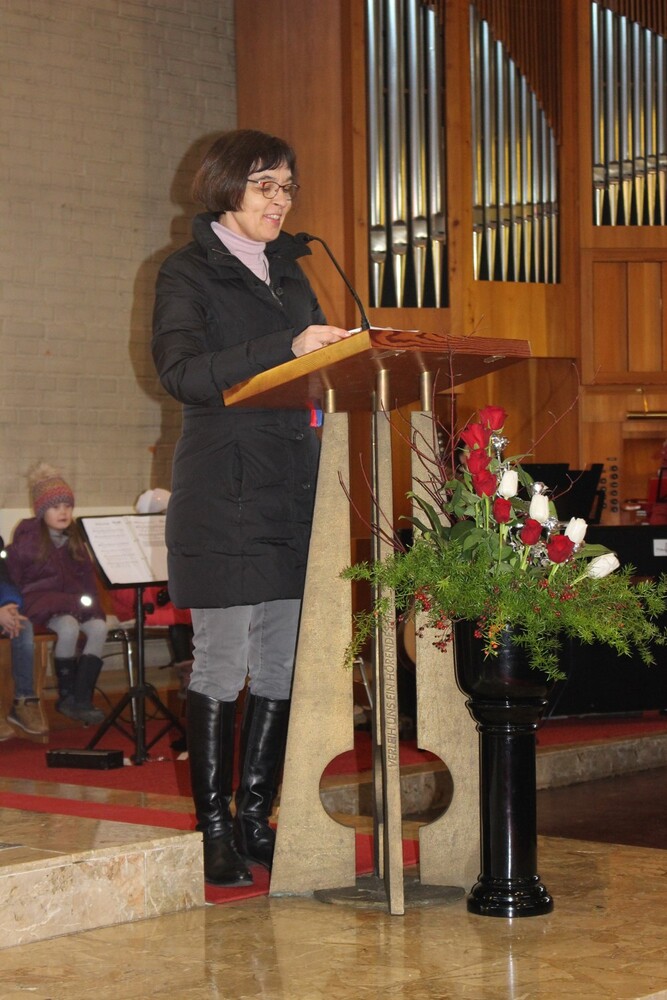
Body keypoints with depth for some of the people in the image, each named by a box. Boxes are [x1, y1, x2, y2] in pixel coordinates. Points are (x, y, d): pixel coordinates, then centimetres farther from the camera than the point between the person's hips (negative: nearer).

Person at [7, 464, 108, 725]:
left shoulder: (74, 538, 15)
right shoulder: (28, 537, -1)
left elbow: (87, 574, 17)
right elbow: (14, 576, -1)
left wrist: (89, 600, 2)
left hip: (72, 599, 5)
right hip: (40, 600, -5)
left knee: (99, 627, -26)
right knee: (69, 627, -36)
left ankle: (81, 698, -26)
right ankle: (67, 696, -19)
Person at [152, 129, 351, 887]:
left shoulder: (289, 272, 20)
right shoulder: (188, 273, 0)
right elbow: (182, 372, -16)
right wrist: (286, 349, -25)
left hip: (293, 488, 6)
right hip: (225, 490, -6)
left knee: (284, 662, 5)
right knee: (223, 662, -5)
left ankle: (255, 816, 14)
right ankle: (214, 828, 2)